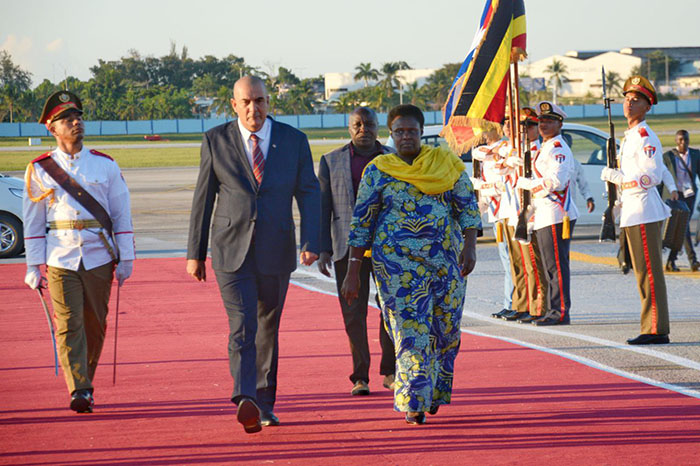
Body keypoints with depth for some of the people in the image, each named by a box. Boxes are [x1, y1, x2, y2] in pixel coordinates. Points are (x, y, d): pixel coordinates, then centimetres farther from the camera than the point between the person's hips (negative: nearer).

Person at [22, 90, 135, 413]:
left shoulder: (105, 165, 8)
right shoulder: (40, 169, 5)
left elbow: (122, 214, 9)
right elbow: (32, 222, 7)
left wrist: (125, 259, 4)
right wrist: (33, 266, 1)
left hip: (99, 259, 2)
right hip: (60, 260, -1)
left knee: (95, 325, 7)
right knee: (69, 325, -11)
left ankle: (85, 383, 24)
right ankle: (79, 391, -14)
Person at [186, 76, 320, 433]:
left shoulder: (294, 141, 1)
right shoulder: (216, 141, 0)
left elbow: (309, 195, -1)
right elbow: (203, 198, 4)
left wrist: (310, 243, -14)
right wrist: (195, 252, 4)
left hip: (275, 253, 2)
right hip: (231, 251, -2)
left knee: (268, 328, 13)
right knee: (242, 326, -17)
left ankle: (264, 404, 26)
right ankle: (246, 402, -31)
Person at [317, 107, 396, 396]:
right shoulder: (332, 161, 6)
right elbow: (322, 207, 4)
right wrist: (323, 249, -4)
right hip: (349, 245, 0)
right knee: (353, 310, -3)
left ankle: (390, 372, 11)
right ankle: (360, 378, 4)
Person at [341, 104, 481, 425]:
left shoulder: (446, 164, 7)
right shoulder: (377, 171, 2)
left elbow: (468, 207, 7)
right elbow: (361, 222, 4)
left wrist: (470, 246, -9)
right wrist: (353, 272, 0)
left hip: (445, 258, 3)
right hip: (397, 262, -2)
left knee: (445, 329, 6)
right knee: (410, 329, -10)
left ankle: (434, 393, 26)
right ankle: (413, 403, -11)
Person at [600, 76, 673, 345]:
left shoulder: (644, 136, -12)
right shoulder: (630, 136, 18)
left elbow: (653, 176, -20)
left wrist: (617, 178, -15)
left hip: (644, 212, -10)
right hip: (634, 212, 10)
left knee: (649, 273, -8)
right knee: (643, 273, 12)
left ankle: (656, 330, -7)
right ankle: (652, 329, 16)